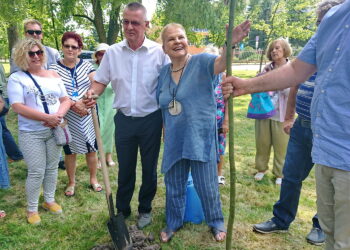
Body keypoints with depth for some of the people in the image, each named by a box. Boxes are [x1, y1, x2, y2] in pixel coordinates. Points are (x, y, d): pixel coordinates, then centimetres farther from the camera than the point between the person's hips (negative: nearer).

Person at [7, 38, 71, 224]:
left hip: (55, 130, 4)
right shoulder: (17, 78, -4)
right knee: (37, 172, 0)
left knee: (52, 168, 14)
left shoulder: (53, 75, 9)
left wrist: (59, 115, -13)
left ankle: (49, 200, 32)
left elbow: (66, 100, 8)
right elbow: (17, 107, -15)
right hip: (31, 133, -4)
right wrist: (47, 117, -22)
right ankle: (32, 209, 19)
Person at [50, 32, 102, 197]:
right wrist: (73, 104, -19)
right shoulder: (55, 68, 1)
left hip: (88, 115, 1)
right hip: (68, 118, -1)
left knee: (91, 148, 9)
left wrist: (84, 102, -19)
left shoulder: (86, 66, 5)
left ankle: (93, 179, 27)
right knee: (70, 150, 10)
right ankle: (71, 182, 26)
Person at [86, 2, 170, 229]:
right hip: (124, 119, 2)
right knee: (125, 168, 15)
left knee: (149, 168, 13)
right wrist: (92, 93, -18)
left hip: (151, 119, -2)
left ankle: (145, 209, 34)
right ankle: (122, 210, 34)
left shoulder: (159, 52, -8)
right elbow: (101, 81, 6)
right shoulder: (113, 52, -1)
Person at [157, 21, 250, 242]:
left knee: (207, 186, 9)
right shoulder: (164, 72, 5)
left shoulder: (201, 62, -9)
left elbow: (221, 62, -32)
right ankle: (173, 223, 40)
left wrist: (231, 43, -52)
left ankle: (216, 222, 34)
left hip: (200, 138, -4)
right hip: (174, 140, 5)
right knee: (173, 186, 17)